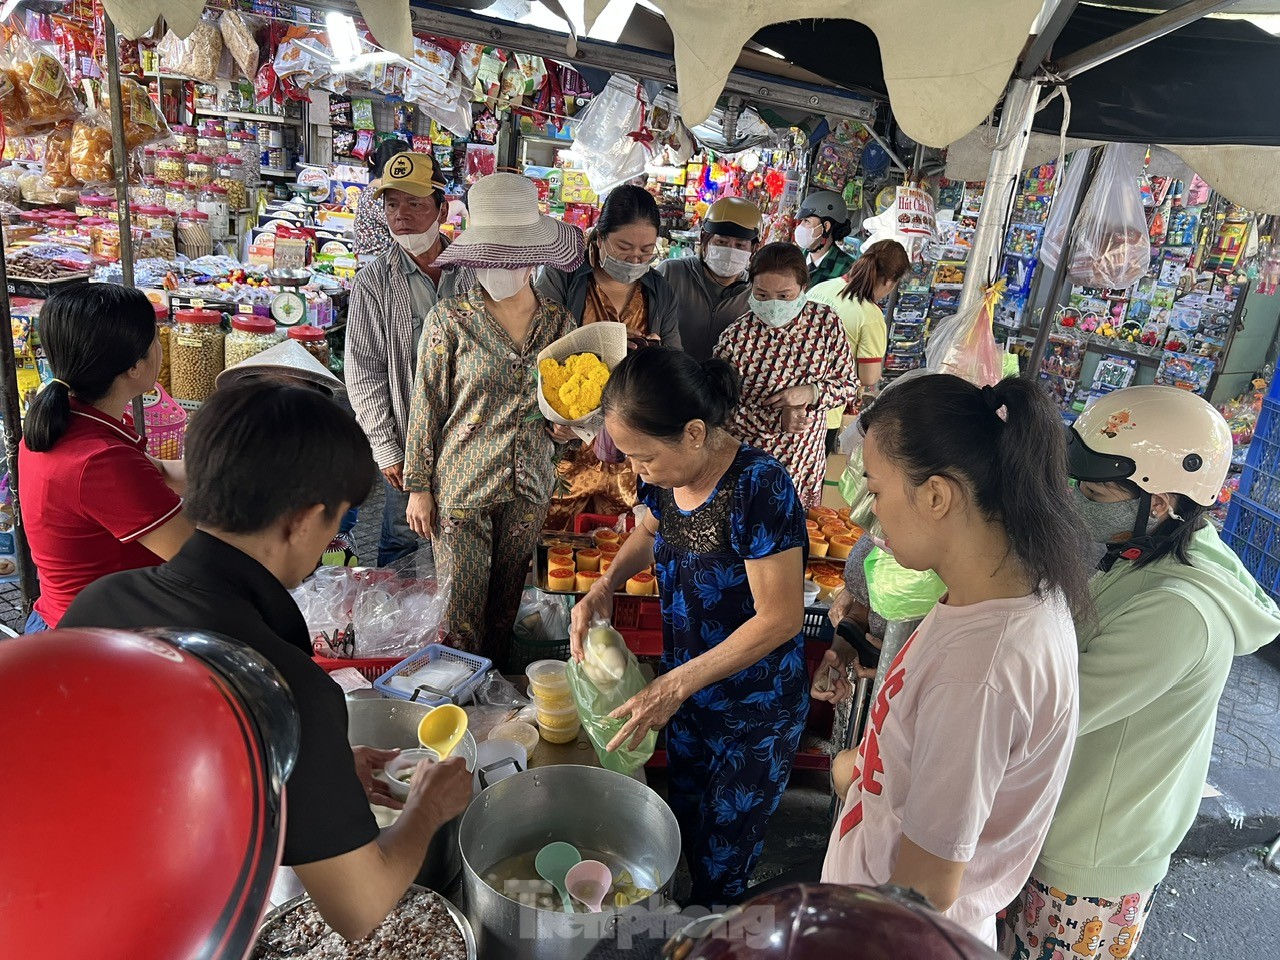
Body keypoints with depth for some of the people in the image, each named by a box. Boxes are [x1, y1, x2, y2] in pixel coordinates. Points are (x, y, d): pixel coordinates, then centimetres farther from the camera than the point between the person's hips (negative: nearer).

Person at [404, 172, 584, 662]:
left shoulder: (559, 322, 1)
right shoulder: (451, 318, -8)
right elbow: (427, 406, -4)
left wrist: (565, 424, -8)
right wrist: (418, 488, -3)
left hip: (528, 490, 3)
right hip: (462, 487, -3)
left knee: (506, 604, 16)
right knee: (463, 609, 4)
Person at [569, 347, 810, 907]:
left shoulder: (758, 488, -31)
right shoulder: (667, 478, -9)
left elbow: (780, 618, -27)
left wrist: (677, 683, -26)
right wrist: (606, 585, -6)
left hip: (756, 718, -7)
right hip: (687, 695, 7)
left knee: (721, 869, 13)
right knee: (686, 828, 27)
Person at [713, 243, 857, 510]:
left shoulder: (826, 321, -8)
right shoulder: (735, 338, -17)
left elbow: (849, 384, 1)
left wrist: (811, 393, -20)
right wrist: (778, 419, -25)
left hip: (805, 467, 3)